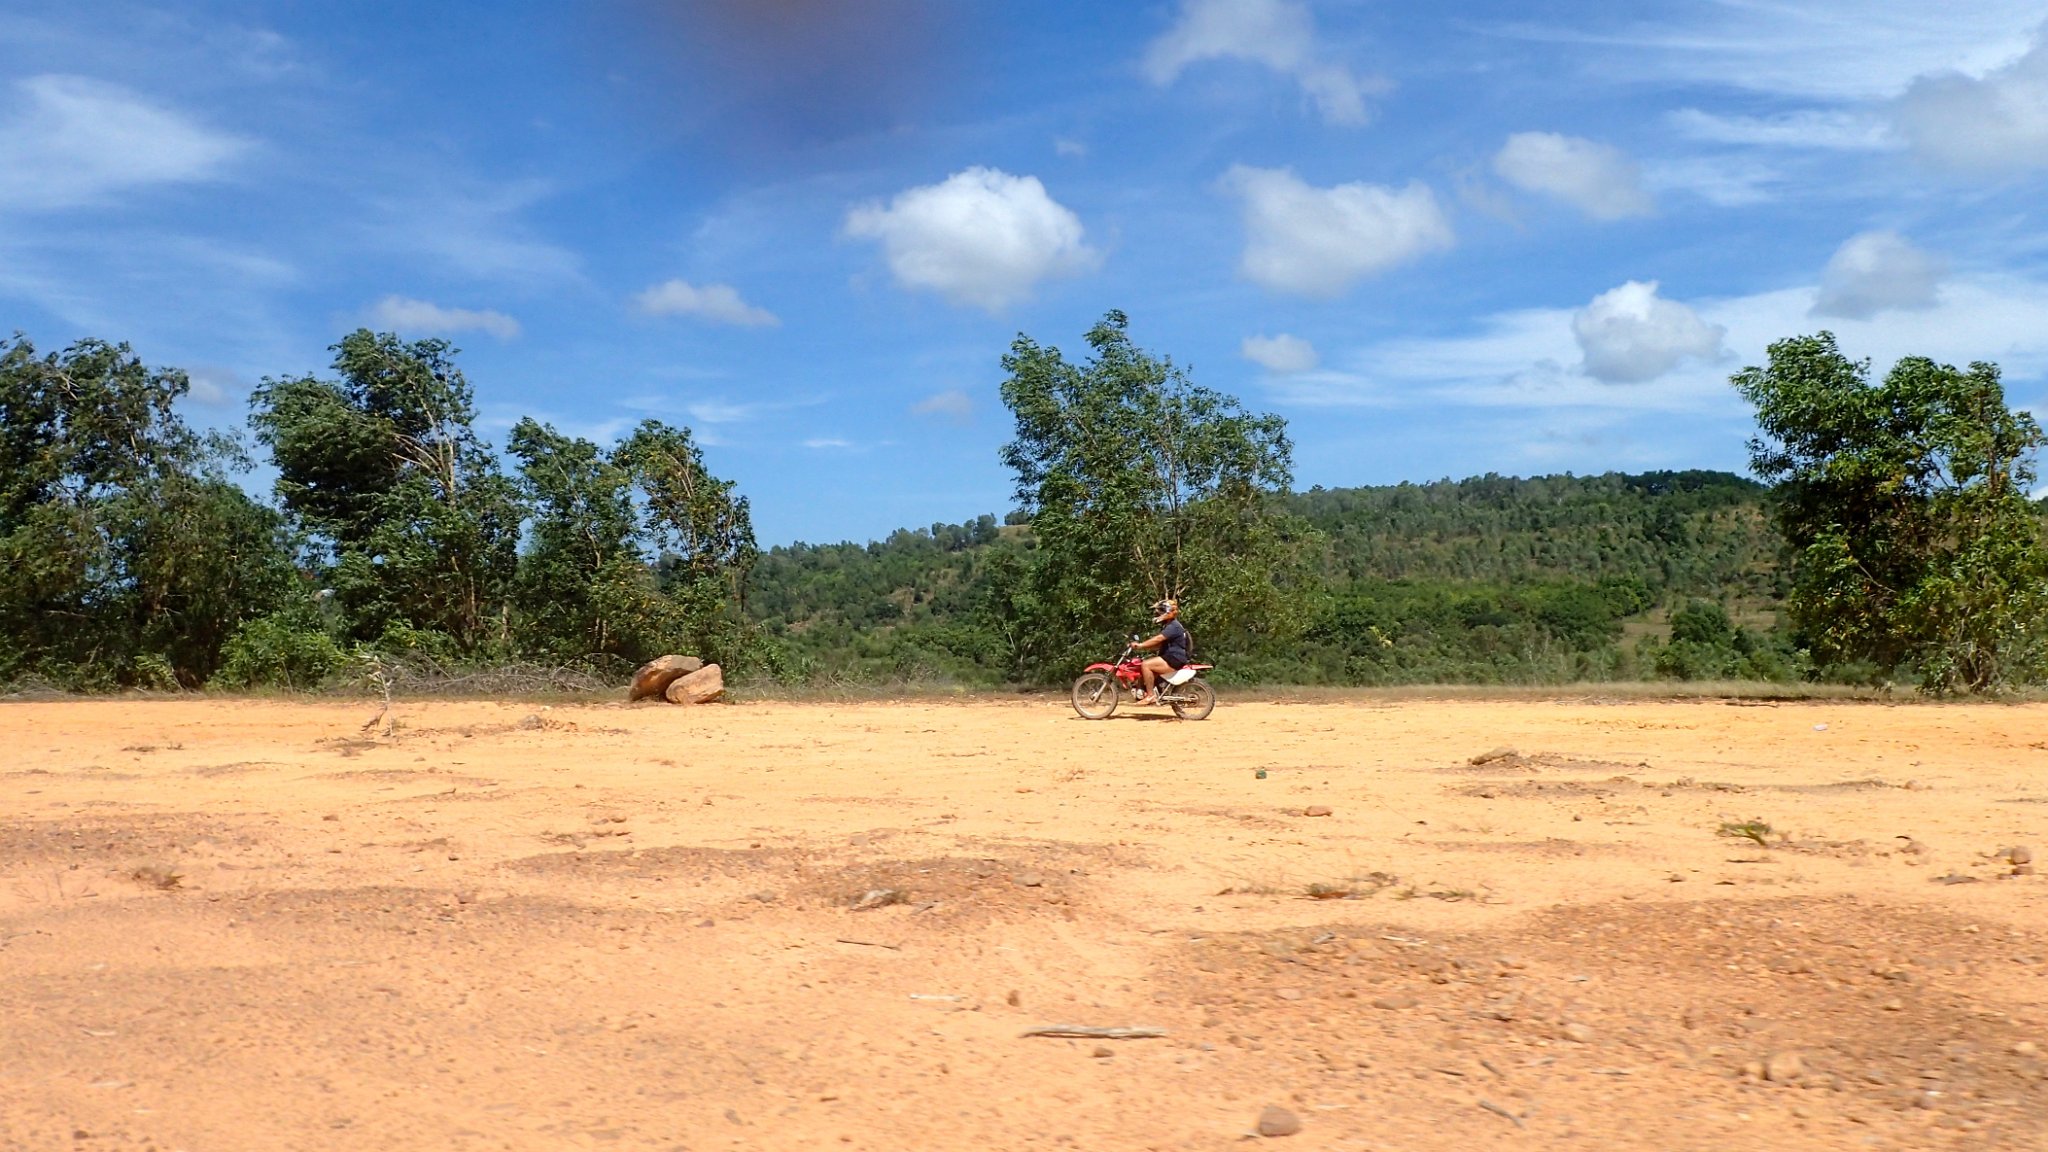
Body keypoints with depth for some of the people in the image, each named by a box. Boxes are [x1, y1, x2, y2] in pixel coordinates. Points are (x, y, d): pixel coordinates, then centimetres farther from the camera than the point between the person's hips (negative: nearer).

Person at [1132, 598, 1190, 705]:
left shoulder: (1173, 626, -14)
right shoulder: (1168, 626, 21)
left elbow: (1158, 639, -25)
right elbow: (1159, 644, 21)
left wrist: (1140, 645, -26)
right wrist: (1143, 647, 8)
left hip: (1174, 660, -11)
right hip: (1169, 657, 11)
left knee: (1146, 665, -23)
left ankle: (1150, 696, -23)